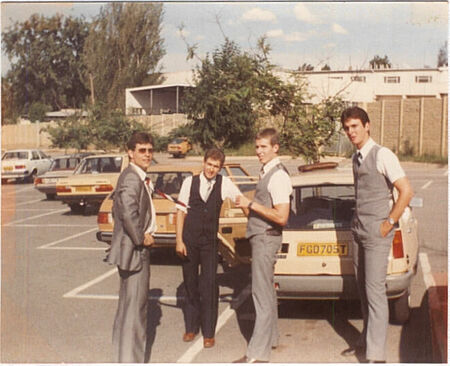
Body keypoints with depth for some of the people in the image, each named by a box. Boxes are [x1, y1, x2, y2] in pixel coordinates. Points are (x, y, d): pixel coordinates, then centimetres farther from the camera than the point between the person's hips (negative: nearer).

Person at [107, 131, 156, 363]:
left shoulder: (136, 177, 13)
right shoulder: (132, 178, -19)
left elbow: (118, 210, 22)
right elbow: (128, 211, -34)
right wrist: (141, 238, -21)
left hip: (133, 249, 11)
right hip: (134, 250, -11)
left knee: (128, 303, 25)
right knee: (135, 308, -6)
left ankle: (122, 344, 42)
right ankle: (131, 357, 0)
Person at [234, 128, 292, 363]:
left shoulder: (278, 176, -17)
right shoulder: (267, 172, 12)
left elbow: (281, 217, -24)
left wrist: (251, 204, -21)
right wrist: (249, 205, 6)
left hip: (266, 239, -10)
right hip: (260, 238, 10)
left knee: (262, 294, -7)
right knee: (266, 291, 20)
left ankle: (258, 353, -3)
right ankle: (270, 338, 34)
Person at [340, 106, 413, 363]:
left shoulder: (382, 155, -12)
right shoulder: (357, 158, 12)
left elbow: (406, 191, -16)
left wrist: (389, 223, -14)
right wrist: (359, 220, 13)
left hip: (377, 231, -8)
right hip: (359, 229, 8)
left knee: (375, 290, -9)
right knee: (363, 288, 15)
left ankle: (376, 355, -6)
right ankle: (367, 339, 28)